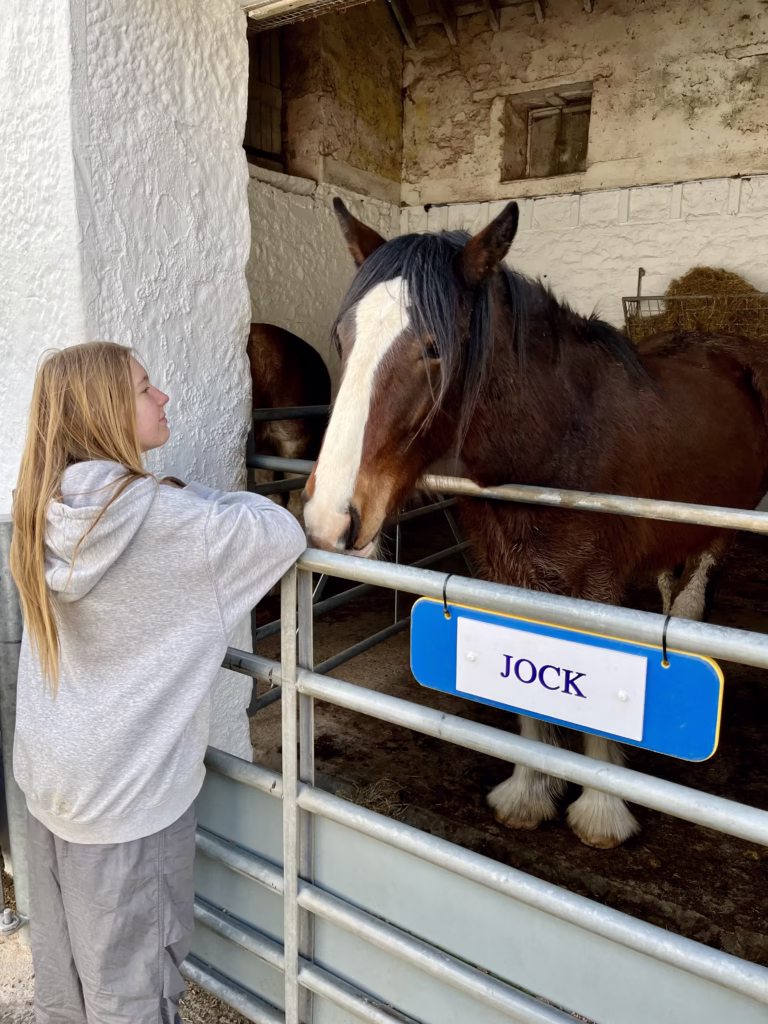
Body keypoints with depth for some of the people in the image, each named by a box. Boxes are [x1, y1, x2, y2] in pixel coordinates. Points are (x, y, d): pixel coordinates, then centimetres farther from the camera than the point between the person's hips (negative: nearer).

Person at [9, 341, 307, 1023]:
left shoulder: (46, 512, -4)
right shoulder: (163, 520, -26)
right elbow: (286, 536, -23)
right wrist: (218, 502, -7)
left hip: (47, 776, 7)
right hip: (129, 789, -7)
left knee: (60, 965, 26)